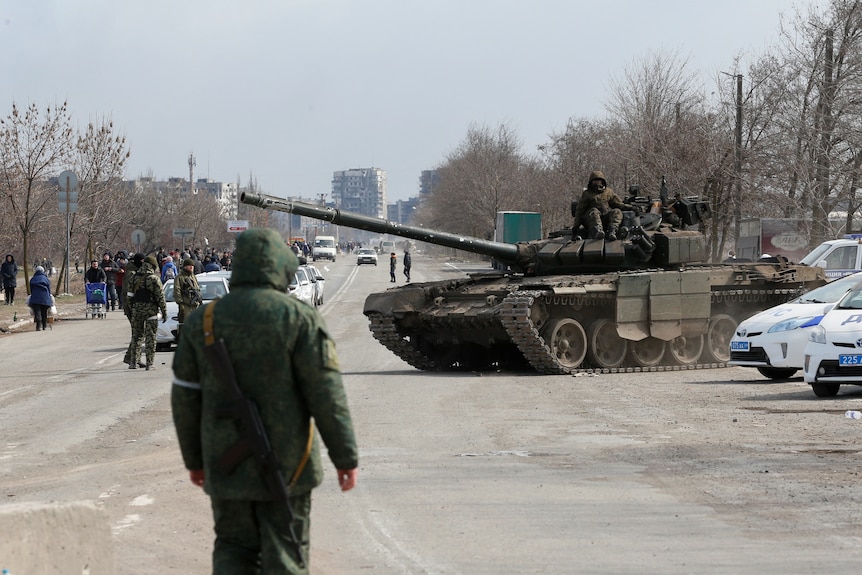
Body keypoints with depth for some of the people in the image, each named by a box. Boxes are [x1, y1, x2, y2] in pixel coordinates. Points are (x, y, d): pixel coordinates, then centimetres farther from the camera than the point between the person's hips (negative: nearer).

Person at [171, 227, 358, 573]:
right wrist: (346, 456, -4)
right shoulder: (299, 318, -7)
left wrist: (194, 459, 18)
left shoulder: (202, 321, 4)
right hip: (284, 466, -3)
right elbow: (326, 393, -10)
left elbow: (184, 397, 8)